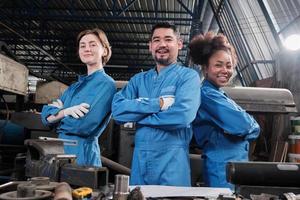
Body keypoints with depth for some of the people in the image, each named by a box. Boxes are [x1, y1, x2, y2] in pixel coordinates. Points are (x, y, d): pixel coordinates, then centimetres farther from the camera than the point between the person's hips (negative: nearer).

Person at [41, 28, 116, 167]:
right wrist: (66, 111, -17)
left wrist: (58, 112, -4)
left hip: (82, 154, -7)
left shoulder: (106, 84, -10)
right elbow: (45, 116, 4)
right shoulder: (74, 86, 12)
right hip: (61, 151, 7)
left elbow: (85, 126, -21)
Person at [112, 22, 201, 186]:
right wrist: (158, 104, -15)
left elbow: (182, 116, -19)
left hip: (172, 159, -4)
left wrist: (136, 113, -7)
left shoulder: (188, 76, -2)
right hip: (140, 157, 4)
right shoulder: (139, 79, 11)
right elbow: (117, 110, -4)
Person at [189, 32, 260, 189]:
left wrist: (245, 124, -5)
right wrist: (251, 124, -2)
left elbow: (254, 129, 15)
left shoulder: (218, 95, 15)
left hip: (236, 166, 9)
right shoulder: (207, 94, -14)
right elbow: (242, 125, -22)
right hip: (223, 168, -9)